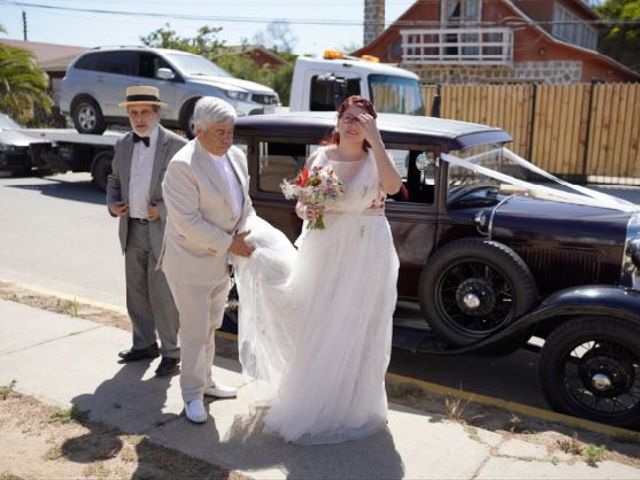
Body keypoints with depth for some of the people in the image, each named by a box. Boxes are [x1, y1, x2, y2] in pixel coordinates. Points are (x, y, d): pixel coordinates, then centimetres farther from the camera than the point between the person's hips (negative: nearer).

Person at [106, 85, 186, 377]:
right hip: (132, 231, 6)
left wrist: (162, 210, -19)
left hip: (162, 231, -6)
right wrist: (112, 203, 2)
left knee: (162, 294, -4)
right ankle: (144, 344, 31)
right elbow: (114, 181, 21)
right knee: (136, 293, 15)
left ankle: (171, 352, 10)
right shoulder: (122, 145, 10)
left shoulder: (176, 146, -9)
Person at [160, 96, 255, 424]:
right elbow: (188, 222, -25)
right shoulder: (183, 166, -21)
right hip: (192, 263, -7)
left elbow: (243, 202, 15)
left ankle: (205, 381, 38)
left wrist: (245, 236, 1)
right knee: (195, 332, 3)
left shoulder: (237, 157, 3)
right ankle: (193, 395, 20)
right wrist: (229, 243, -19)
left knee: (210, 327, 21)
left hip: (222, 261, 7)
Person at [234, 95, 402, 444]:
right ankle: (314, 399, 38)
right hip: (323, 251, 3)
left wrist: (375, 138, -28)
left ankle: (349, 405, 31)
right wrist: (306, 212, -15)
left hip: (364, 255, -3)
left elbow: (392, 186, -30)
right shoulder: (319, 157, 1)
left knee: (353, 332, 9)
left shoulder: (375, 160, -8)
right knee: (318, 328, 15)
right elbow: (300, 204, 7)